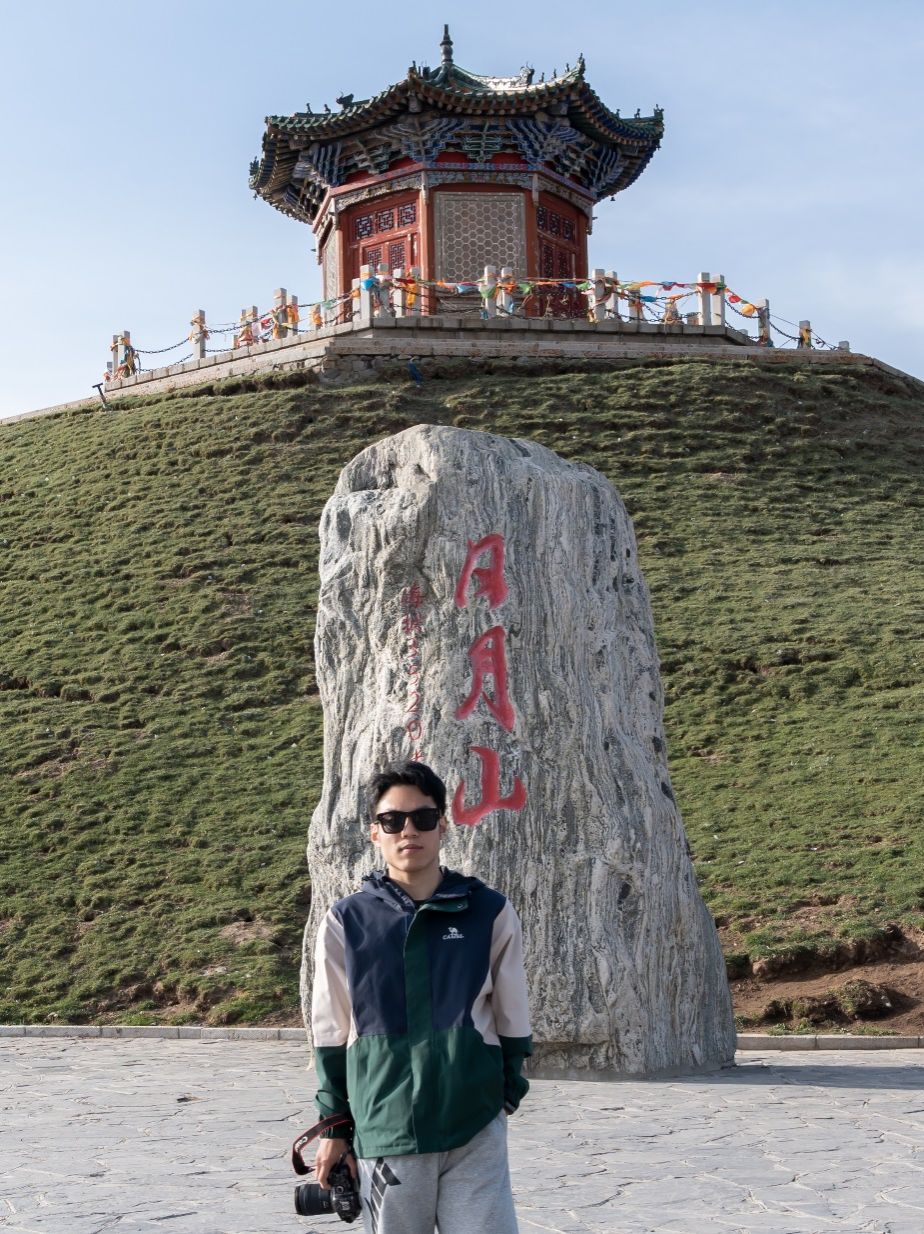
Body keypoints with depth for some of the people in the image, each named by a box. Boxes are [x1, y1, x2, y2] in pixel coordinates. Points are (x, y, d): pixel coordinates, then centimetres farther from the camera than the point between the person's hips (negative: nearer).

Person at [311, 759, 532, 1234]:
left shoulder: (490, 913, 0)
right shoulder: (346, 923, 0)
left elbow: (512, 1019, 10)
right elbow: (332, 1034, 7)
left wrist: (507, 1093, 12)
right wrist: (333, 1127, 9)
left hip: (475, 1131, 0)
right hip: (383, 1134, 1)